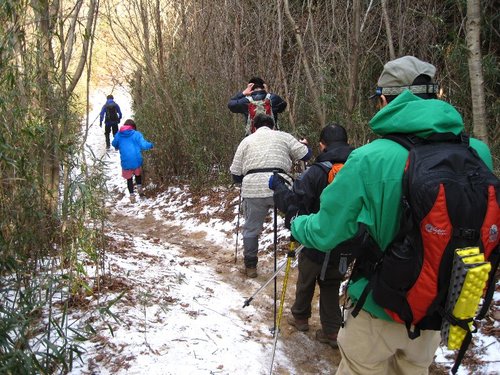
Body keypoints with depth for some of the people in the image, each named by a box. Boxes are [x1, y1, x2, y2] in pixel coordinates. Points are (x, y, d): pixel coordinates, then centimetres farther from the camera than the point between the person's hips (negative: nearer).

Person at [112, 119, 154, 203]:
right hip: (136, 160, -1)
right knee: (138, 174, 28)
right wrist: (151, 145, 3)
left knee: (129, 178, 16)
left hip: (125, 162, 1)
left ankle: (132, 195, 15)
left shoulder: (119, 135, 3)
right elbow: (143, 145, -15)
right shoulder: (136, 134, -6)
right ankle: (139, 188, 19)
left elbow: (114, 144, 17)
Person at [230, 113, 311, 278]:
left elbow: (235, 174, 17)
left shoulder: (246, 141, 21)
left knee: (251, 228, 16)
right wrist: (304, 144, 40)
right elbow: (306, 155, 17)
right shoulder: (283, 136, 18)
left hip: (253, 189, 1)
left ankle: (250, 266, 24)